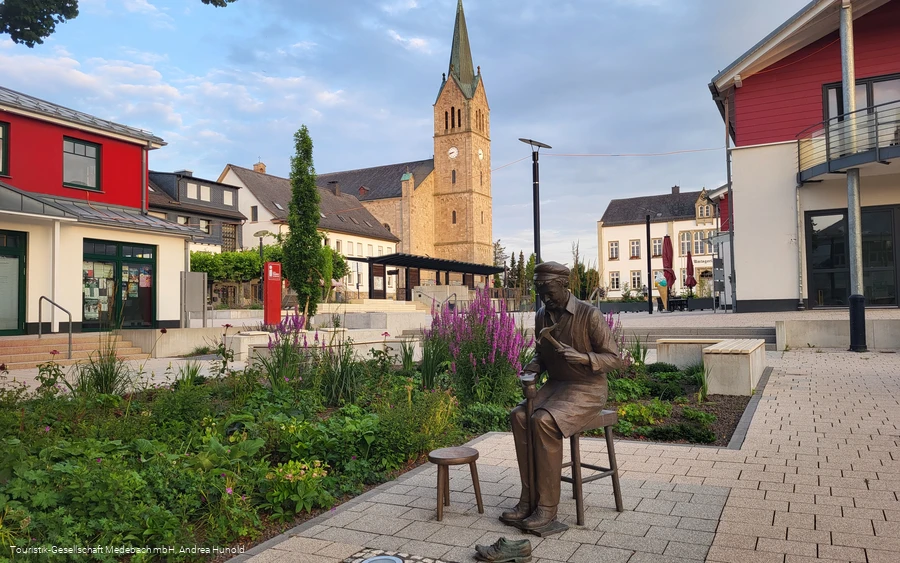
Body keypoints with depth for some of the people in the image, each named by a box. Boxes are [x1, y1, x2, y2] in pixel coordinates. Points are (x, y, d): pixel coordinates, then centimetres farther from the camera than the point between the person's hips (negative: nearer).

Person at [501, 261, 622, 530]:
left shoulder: (589, 315, -13)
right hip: (555, 385, 6)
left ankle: (547, 506, -20)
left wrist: (582, 358, -27)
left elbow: (614, 358, -10)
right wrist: (533, 367, -1)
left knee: (544, 420, -31)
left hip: (587, 389, -6)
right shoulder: (541, 316, 7)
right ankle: (528, 500, -16)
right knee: (519, 415, -22)